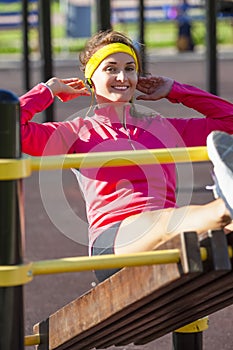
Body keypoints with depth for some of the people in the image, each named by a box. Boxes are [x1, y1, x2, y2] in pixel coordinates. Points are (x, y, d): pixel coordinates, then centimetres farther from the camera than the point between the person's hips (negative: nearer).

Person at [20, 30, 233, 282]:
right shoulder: (78, 133, 20)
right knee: (166, 222, -41)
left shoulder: (164, 128, 30)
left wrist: (175, 91, 36)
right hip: (112, 239, -4)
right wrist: (48, 90, 22)